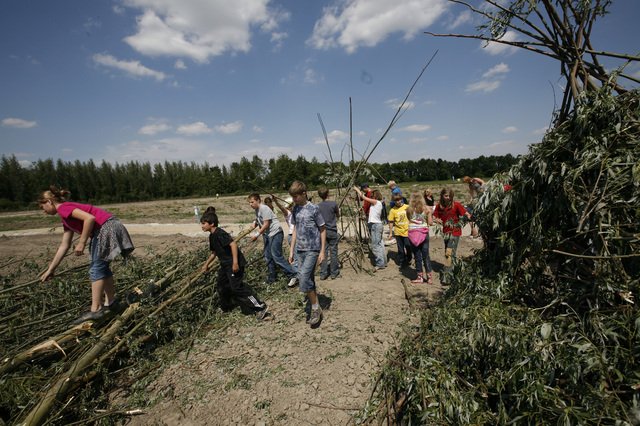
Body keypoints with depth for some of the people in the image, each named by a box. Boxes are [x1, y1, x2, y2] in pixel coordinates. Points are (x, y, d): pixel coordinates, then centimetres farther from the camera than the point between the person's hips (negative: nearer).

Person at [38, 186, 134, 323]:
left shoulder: (63, 208, -3)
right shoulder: (66, 219, 25)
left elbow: (90, 218, -20)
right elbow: (64, 246, 25)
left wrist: (82, 243, -14)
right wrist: (50, 269, 26)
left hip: (107, 228, -10)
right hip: (109, 229, 10)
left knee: (96, 269, -5)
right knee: (102, 267, 18)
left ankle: (95, 310, -1)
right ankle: (110, 302, 26)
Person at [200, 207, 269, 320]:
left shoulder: (220, 233, -19)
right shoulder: (212, 236, 12)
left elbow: (233, 244, -28)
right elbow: (214, 252, 26)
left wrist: (235, 262, -31)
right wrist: (206, 264, 31)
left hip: (234, 264, -10)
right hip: (226, 264, 10)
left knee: (237, 287, -11)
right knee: (221, 286, 19)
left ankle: (260, 307, -7)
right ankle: (226, 307, 41)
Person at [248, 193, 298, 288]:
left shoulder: (264, 208, -16)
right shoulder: (256, 210, 12)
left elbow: (266, 224, -19)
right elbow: (258, 221, 21)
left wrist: (257, 235, -17)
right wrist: (255, 222, -1)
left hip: (275, 233, -10)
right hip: (267, 235, 10)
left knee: (277, 257, -14)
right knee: (268, 257, 12)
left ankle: (293, 275, -8)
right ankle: (272, 277, 25)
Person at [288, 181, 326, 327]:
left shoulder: (314, 209, -10)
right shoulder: (295, 209, 8)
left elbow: (323, 230, -5)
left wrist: (322, 251, -9)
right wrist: (291, 251, 13)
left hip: (312, 249, -6)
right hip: (300, 250, 6)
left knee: (304, 279, -15)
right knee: (307, 279, 11)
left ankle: (315, 307, 2)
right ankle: (316, 307, 26)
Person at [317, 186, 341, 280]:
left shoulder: (318, 206, -1)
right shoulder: (333, 204, -8)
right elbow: (338, 215, 8)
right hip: (332, 231, -3)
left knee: (324, 252, 7)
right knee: (333, 252, 6)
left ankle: (323, 274, 11)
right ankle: (334, 273, 13)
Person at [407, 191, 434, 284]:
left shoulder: (409, 209, -3)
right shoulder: (427, 208, -2)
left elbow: (409, 219, 0)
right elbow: (430, 223, -1)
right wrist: (429, 212, 13)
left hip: (412, 234, 0)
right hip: (424, 234, 1)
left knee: (417, 256, 9)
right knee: (426, 255, 11)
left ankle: (420, 277, 14)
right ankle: (429, 277, 16)